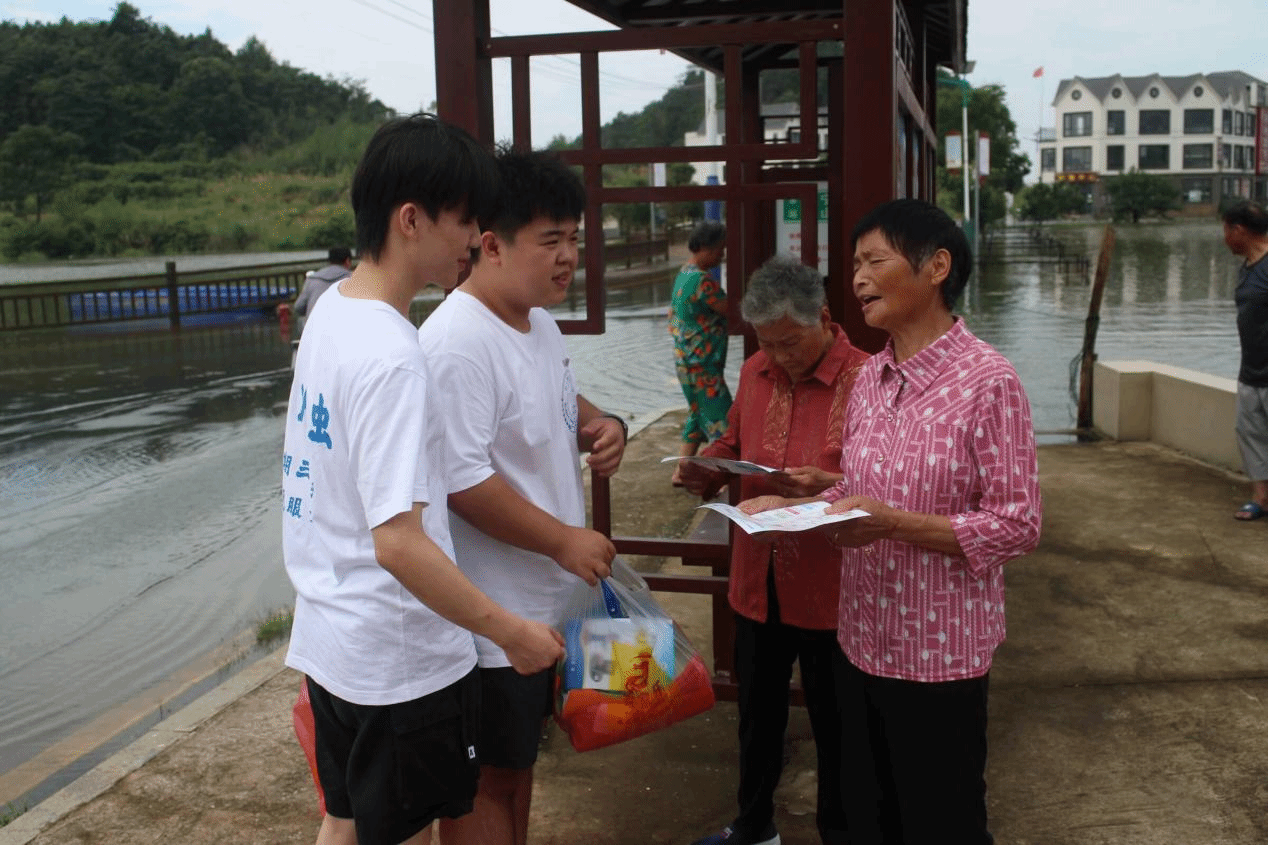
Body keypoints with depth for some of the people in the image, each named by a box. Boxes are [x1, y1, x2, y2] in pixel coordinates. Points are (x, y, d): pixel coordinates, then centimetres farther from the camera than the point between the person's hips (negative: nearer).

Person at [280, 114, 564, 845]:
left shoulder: (332, 308, 3)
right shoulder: (393, 359, -27)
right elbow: (399, 543, -29)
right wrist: (513, 633, -20)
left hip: (330, 637, 8)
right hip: (399, 660, -8)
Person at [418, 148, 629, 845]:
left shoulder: (539, 323, 8)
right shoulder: (457, 343, -24)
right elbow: (461, 479, -27)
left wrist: (599, 425, 1)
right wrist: (566, 540, -22)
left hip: (545, 600, 10)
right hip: (491, 616, -10)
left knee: (518, 760, 24)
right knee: (486, 784, 6)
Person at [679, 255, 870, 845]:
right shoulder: (755, 373, 4)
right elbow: (732, 444, 17)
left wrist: (831, 484, -30)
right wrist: (707, 469, -3)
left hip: (828, 591, -5)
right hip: (758, 584, 6)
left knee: (833, 725, 14)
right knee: (757, 714, 22)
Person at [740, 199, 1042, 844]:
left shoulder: (986, 380, -17)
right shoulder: (870, 376, 5)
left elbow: (1018, 523, -17)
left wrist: (895, 524, -25)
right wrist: (794, 506, -3)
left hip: (939, 654, -7)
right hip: (862, 641, 7)